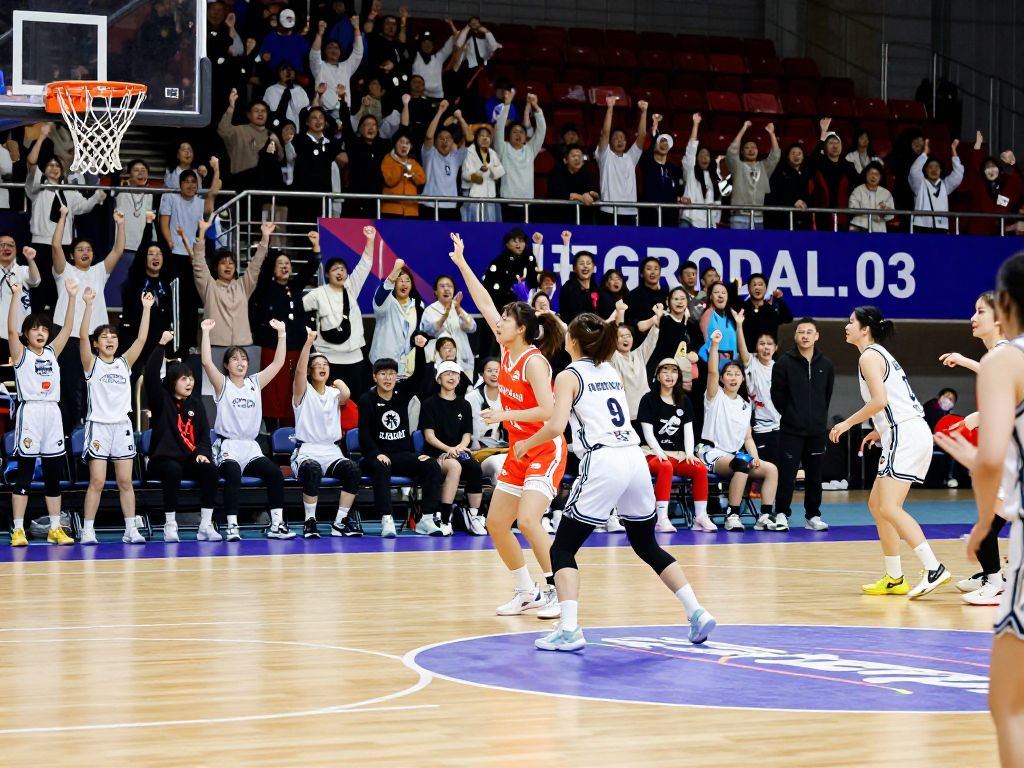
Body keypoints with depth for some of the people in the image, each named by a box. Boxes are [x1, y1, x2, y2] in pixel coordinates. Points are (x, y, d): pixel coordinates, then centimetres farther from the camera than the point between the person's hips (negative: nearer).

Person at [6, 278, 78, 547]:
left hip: (52, 414, 5)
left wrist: (71, 297, -1)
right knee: (24, 474, -3)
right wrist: (16, 296, -22)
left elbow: (68, 328, 7)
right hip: (29, 412, -5)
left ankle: (55, 529, 12)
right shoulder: (21, 354, 1)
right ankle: (18, 530, -1)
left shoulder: (52, 353, 13)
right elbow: (11, 329, -14)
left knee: (53, 475, 7)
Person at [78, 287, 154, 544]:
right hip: (98, 426, -3)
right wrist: (89, 306, -23)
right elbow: (82, 336, -14)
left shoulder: (124, 363, 10)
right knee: (97, 482, -7)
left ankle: (131, 530, 7)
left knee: (125, 482, 4)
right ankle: (87, 530, -3)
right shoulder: (91, 364, 0)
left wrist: (146, 308, -5)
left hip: (122, 426, 3)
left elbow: (141, 339, 1)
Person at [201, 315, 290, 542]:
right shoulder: (222, 384, 1)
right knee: (233, 474, -33)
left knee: (274, 473, -18)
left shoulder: (255, 383, 12)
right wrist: (206, 332, -18)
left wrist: (281, 333, 1)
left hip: (251, 447, 4)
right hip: (227, 446, -4)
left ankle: (276, 524, -13)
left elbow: (278, 363, 7)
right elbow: (206, 362, -15)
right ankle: (232, 526, -33)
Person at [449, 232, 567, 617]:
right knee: (496, 523, 7)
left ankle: (557, 590, -11)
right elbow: (484, 303, 8)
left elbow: (548, 411, -26)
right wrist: (461, 263, 8)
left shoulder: (534, 361, -18)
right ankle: (527, 592, 18)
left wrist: (505, 414, -25)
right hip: (518, 451, 9)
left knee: (528, 519, -22)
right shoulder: (507, 351, 2)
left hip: (546, 451, -9)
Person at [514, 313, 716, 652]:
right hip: (635, 458, 6)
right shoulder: (610, 371, 19)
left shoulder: (569, 376, 0)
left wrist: (527, 444, 4)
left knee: (562, 549, 2)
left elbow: (556, 426, -12)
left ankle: (569, 629, -15)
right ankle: (696, 613, 12)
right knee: (647, 546, 21)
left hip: (603, 463, -6)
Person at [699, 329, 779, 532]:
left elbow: (748, 437, 15)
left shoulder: (745, 405, 16)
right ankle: (732, 516, -32)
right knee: (741, 464, -35)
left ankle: (765, 517, -13)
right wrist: (714, 345, -32)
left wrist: (754, 456, -4)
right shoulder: (715, 396, -1)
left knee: (771, 469, -12)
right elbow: (712, 371, -20)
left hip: (736, 455, 7)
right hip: (712, 453, -7)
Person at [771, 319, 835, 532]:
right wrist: (790, 415, 3)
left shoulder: (826, 365, 5)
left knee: (814, 475, 7)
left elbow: (827, 395, 14)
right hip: (791, 430, -3)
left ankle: (813, 516, 16)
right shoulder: (784, 362, -5)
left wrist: (818, 417, 9)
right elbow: (777, 394, -1)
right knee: (787, 474, -3)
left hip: (817, 430, 3)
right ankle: (781, 514, 6)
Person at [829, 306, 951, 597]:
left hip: (905, 436, -10)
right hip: (907, 434, 10)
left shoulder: (869, 356, -8)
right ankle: (894, 579, 14)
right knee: (877, 504, 13)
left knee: (889, 508, -17)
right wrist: (881, 430, 23)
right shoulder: (880, 354, 22)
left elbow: (879, 400, -19)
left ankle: (934, 569, -25)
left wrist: (848, 423, -10)